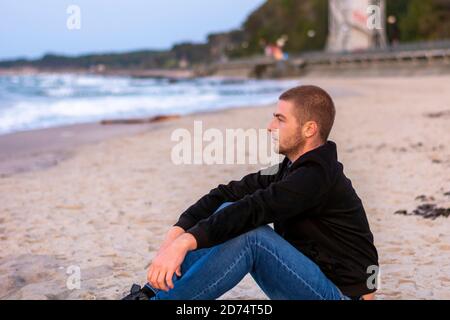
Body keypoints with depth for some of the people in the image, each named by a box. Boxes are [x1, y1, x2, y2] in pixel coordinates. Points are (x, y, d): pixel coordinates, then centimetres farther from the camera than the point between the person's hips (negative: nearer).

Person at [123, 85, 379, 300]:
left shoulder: (318, 177, -20)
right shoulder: (292, 168, 7)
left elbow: (256, 208, -33)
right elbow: (229, 194, -2)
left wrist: (184, 243, -41)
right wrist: (175, 236, -16)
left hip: (341, 294, -9)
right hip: (305, 285, 9)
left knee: (252, 236, -30)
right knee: (227, 211, -4)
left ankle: (157, 297, -23)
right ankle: (150, 294, -10)